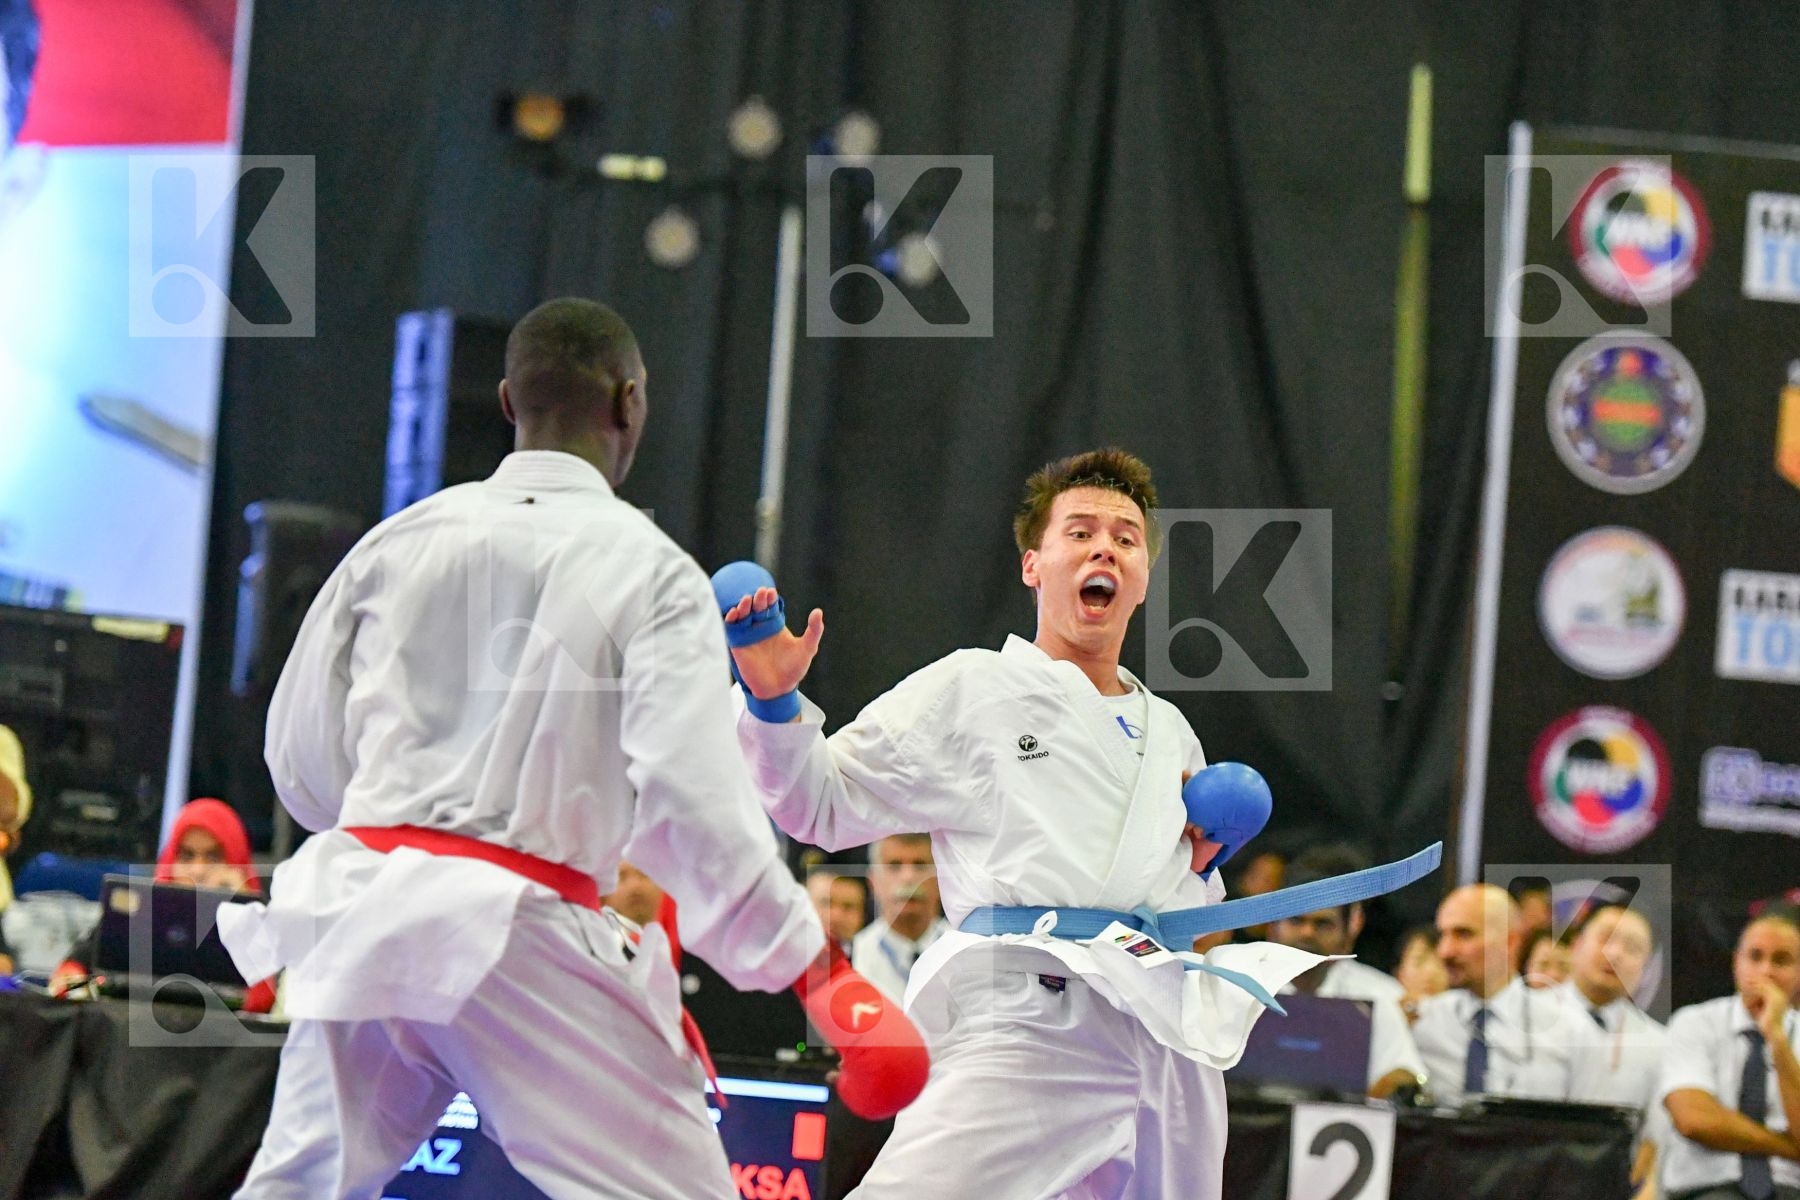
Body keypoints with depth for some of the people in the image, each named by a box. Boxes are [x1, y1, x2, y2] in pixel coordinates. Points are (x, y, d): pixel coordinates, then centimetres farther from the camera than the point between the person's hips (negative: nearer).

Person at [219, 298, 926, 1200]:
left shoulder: (400, 540, 9)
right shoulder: (651, 569, -4)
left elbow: (300, 755, 13)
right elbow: (691, 797, -15)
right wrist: (814, 966, -12)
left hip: (365, 911, 5)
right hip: (528, 929, -5)